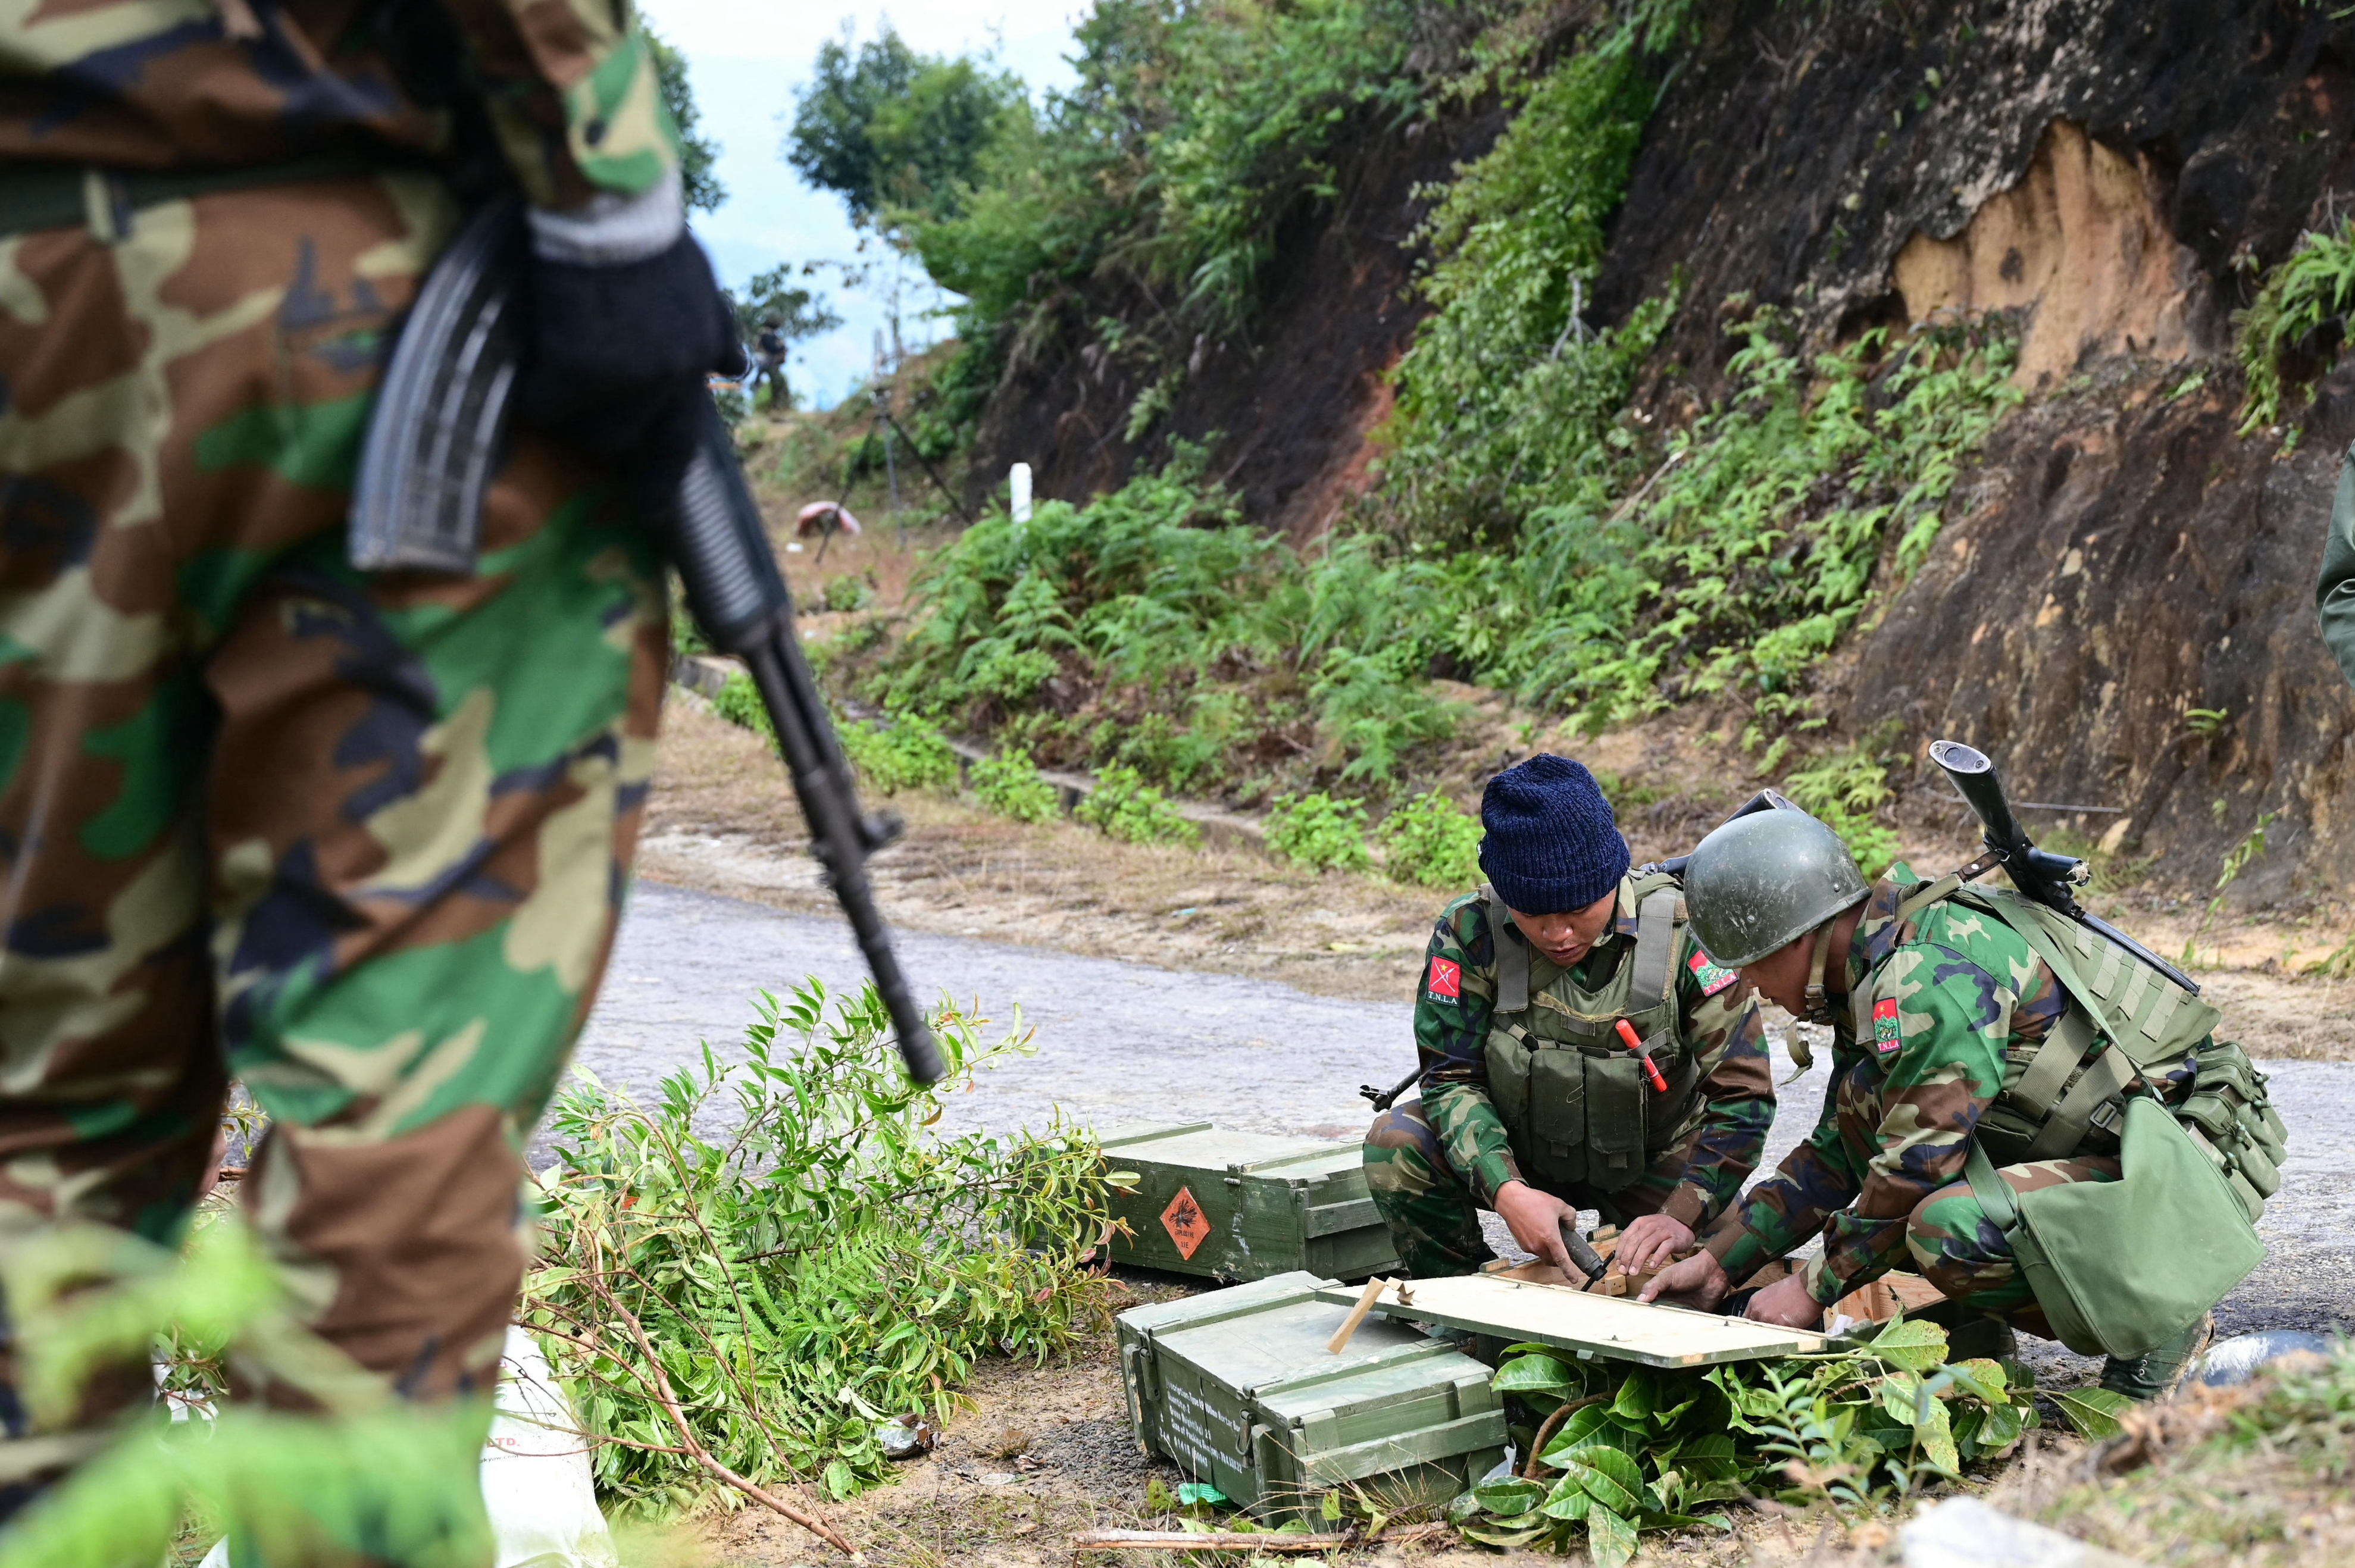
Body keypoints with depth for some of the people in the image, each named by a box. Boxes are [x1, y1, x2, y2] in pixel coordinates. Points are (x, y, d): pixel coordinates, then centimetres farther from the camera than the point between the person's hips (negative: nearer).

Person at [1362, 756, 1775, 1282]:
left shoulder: (1681, 929, -24)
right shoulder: (1471, 930, -21)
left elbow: (1742, 1091, -21)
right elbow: (1451, 1076, -17)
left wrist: (1683, 1218, -33)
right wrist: (1506, 1191, -34)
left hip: (1653, 1169, 0)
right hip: (1522, 1157, 0)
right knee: (1396, 1144, -25)